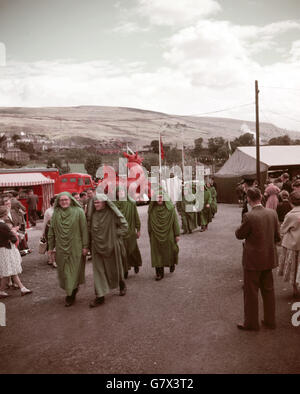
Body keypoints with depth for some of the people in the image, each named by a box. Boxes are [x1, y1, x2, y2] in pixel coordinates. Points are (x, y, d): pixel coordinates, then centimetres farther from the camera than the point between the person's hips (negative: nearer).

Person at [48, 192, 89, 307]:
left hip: (75, 248, -3)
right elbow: (51, 231, 8)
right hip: (61, 248, 3)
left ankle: (70, 295, 15)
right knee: (63, 271, 8)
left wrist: (85, 246, -8)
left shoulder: (78, 212, -6)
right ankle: (73, 289, 29)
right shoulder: (56, 213, 3)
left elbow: (84, 229, -6)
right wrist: (51, 247, 7)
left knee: (74, 270, 2)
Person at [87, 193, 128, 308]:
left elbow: (124, 225, -9)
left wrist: (115, 234, -13)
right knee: (98, 270, -1)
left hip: (111, 245, -3)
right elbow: (90, 228, 15)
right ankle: (100, 296, 3)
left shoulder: (112, 213, -12)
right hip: (97, 246, 3)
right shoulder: (93, 214, 2)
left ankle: (122, 285, 42)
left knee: (115, 267, 14)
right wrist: (92, 240, 4)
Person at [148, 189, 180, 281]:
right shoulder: (152, 209, -1)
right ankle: (159, 273, 12)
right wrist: (150, 235, 10)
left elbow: (175, 221, -5)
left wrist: (177, 234, -6)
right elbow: (149, 223, 7)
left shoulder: (170, 208, -8)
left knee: (170, 251, 11)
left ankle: (172, 264, 44)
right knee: (157, 253, 2)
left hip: (168, 235, -1)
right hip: (156, 236, 2)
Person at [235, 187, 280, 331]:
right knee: (268, 289, 19)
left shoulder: (249, 216, -22)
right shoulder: (272, 213, -4)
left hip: (253, 260, -6)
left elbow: (239, 235, -10)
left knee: (251, 292, 9)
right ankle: (270, 320, 31)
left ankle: (251, 323, 21)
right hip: (269, 258, 6)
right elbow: (277, 236, 4)